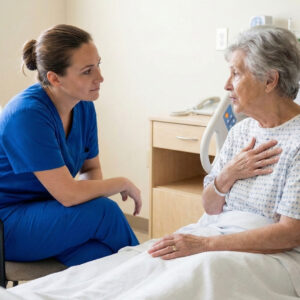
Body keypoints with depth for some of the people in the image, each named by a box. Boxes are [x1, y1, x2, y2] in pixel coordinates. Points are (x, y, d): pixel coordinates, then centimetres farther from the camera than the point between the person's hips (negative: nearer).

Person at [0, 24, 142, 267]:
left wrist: (92, 190, -13)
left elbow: (92, 168, 11)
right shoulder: (29, 115, -26)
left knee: (100, 252, -25)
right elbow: (69, 194, -27)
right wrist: (124, 184, -13)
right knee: (104, 211, -23)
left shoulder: (84, 107, -1)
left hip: (44, 213, 6)